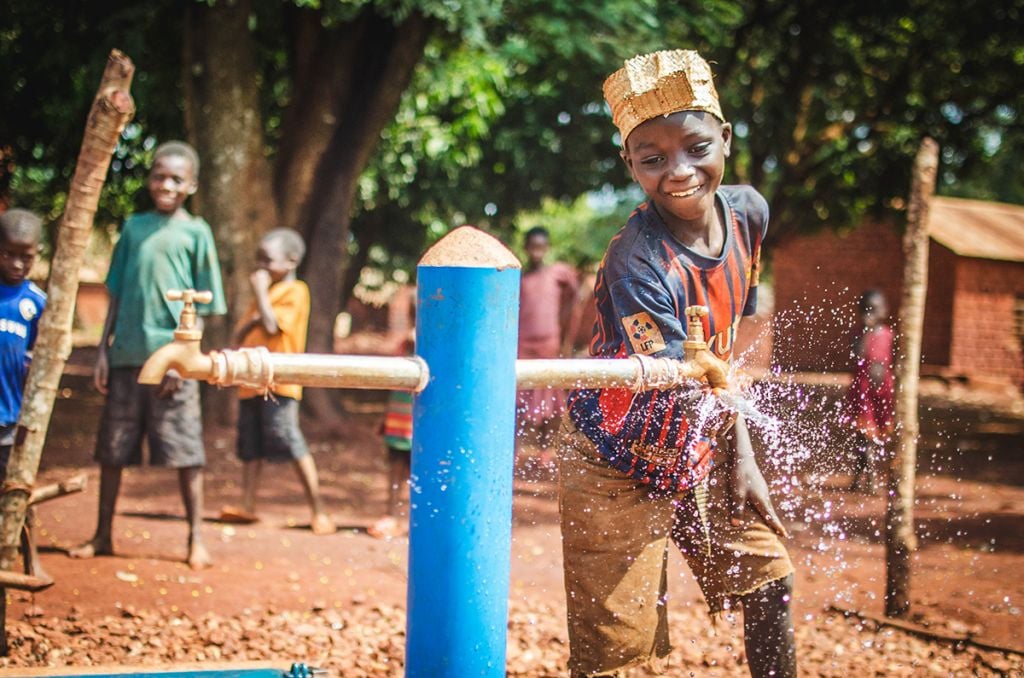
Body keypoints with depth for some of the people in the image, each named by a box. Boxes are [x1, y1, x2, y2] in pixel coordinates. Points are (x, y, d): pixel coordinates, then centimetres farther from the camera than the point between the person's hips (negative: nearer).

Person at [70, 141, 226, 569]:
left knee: (186, 453, -1)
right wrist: (103, 351, 8)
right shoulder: (133, 227, 11)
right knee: (112, 449, 8)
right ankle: (103, 535, 19)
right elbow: (117, 296, 13)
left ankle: (196, 539, 7)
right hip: (126, 356, 4)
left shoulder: (196, 232, 1)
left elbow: (201, 307, -1)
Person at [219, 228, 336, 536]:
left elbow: (272, 325, -19)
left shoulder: (294, 291, -5)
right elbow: (239, 334, 16)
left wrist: (260, 291, -11)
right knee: (250, 447, 8)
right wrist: (252, 321, -5)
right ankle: (248, 507, 12)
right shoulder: (265, 292, 22)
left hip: (278, 382, -9)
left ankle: (318, 511, -8)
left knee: (292, 444, -11)